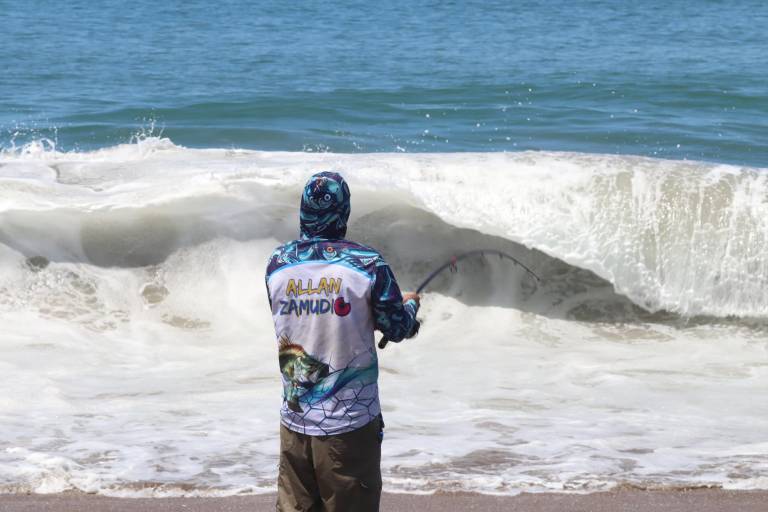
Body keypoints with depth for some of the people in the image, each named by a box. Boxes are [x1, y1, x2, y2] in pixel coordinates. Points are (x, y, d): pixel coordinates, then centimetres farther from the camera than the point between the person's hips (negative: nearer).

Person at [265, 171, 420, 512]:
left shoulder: (277, 264, 0)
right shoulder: (367, 265, -12)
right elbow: (399, 330, -2)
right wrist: (410, 304, 21)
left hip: (294, 420, 4)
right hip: (350, 421, -4)